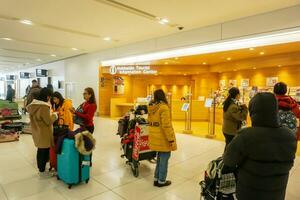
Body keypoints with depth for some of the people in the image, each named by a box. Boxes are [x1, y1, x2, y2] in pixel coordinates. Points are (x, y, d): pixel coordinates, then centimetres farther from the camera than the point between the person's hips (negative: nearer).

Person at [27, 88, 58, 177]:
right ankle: (42, 171, 19)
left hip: (37, 131, 9)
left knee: (40, 151, 20)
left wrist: (50, 114, 11)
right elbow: (49, 121, -19)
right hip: (43, 133, -9)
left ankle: (41, 168, 34)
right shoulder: (44, 106, -25)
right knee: (44, 151, 5)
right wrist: (54, 115, -3)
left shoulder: (34, 104, 4)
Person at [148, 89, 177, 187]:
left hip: (154, 137, 8)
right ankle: (161, 181, 20)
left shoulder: (151, 107, 7)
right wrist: (171, 139, -16)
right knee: (164, 158, 7)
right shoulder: (164, 107, -18)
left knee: (160, 157, 21)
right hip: (163, 138, -8)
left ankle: (156, 178, 31)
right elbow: (166, 125, -21)